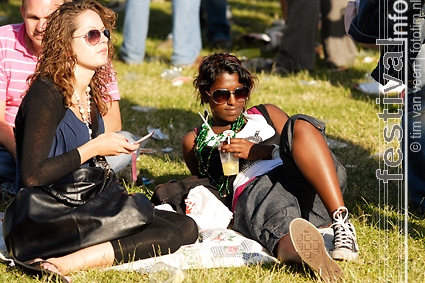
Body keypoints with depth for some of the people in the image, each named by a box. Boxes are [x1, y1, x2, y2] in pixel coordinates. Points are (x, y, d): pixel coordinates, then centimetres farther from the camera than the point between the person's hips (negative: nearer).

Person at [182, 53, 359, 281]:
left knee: (300, 125, -29)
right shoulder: (195, 140, 30)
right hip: (251, 191, -3)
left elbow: (303, 147, 18)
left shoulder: (266, 114, 33)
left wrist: (262, 151, 2)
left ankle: (340, 219, -45)